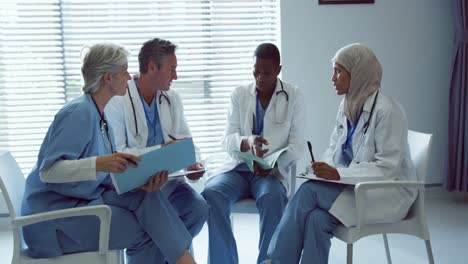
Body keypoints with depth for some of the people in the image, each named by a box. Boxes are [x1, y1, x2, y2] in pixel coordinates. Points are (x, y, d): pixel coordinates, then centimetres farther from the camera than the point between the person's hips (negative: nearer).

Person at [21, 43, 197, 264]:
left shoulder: (101, 116, 9)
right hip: (54, 214, -7)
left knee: (146, 197, -12)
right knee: (144, 231, -15)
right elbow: (48, 170, -24)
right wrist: (99, 163, -36)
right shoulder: (79, 112, -17)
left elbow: (109, 175, 6)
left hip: (87, 199, 7)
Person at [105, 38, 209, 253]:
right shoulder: (117, 101, -8)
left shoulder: (172, 99, 11)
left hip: (167, 179, 5)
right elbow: (116, 153, -15)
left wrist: (193, 163, -9)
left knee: (198, 208, -21)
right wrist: (161, 150, -21)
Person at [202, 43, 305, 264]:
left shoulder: (293, 96, 4)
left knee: (272, 198, -36)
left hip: (273, 172, -2)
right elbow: (228, 141, 1)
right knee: (211, 192, -29)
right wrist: (248, 142, -23)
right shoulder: (239, 94, 8)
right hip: (238, 168, 2)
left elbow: (296, 145, -1)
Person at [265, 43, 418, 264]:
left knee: (309, 191, -25)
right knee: (317, 218, -26)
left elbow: (387, 167, -20)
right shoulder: (346, 107, 9)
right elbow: (334, 148, 16)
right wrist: (324, 167, -7)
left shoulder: (387, 111, -16)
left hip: (388, 193, -6)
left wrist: (338, 173, -27)